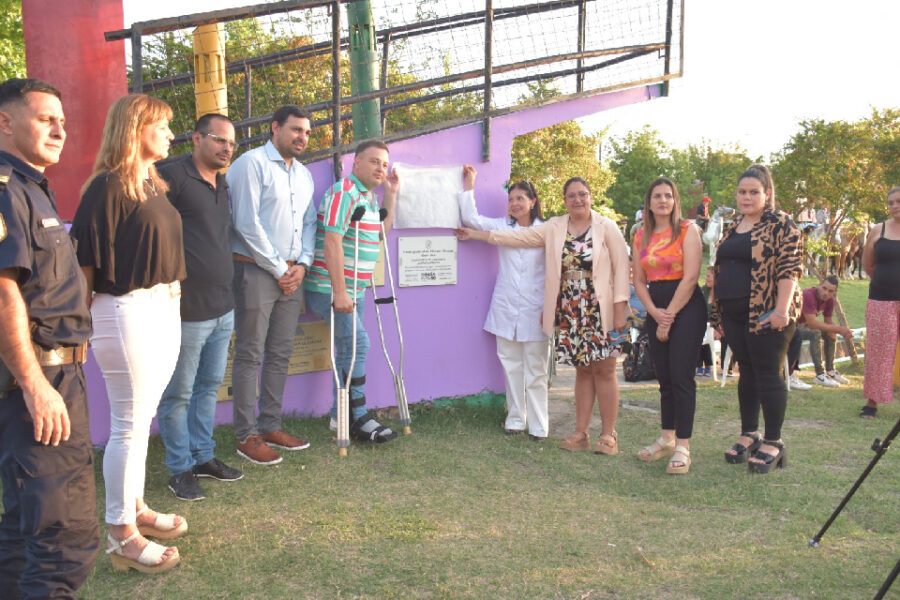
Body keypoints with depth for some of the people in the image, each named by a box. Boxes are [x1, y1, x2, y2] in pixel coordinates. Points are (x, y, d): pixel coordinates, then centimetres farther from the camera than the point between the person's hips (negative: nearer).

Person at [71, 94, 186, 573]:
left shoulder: (154, 185, 13)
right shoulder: (108, 186, -14)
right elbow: (86, 257, -16)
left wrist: (171, 294, 15)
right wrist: (84, 320, -12)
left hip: (164, 308, 9)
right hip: (127, 312, -9)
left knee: (141, 418, 17)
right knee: (129, 425, -1)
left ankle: (134, 507, 32)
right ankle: (121, 537, 11)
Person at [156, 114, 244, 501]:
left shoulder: (224, 185, 16)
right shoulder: (173, 177, -10)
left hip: (222, 308, 8)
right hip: (187, 308, -8)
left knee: (209, 386, 17)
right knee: (179, 393, 4)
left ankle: (203, 456, 30)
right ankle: (180, 469, 16)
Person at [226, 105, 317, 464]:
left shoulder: (304, 174, 16)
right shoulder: (252, 163, -7)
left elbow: (309, 223, 17)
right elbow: (247, 223, -14)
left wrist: (301, 264, 0)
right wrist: (278, 269, -12)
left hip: (291, 274, 7)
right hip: (256, 271, -7)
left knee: (280, 354, 12)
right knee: (250, 355, -1)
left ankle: (270, 426, 23)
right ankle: (246, 436, 7)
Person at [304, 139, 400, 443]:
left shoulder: (369, 197, 14)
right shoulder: (344, 193, -16)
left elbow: (381, 233, 25)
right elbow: (332, 242, -23)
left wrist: (391, 195, 14)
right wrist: (339, 292, -26)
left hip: (354, 289, 10)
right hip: (329, 289, -10)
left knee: (348, 349, 12)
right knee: (357, 342, -13)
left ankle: (340, 416, 22)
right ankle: (359, 417, -4)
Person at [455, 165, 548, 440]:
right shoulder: (502, 227, 10)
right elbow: (470, 218, 8)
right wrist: (469, 186, 7)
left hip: (534, 309, -3)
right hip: (506, 309, 3)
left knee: (536, 370, 1)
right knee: (511, 366, 9)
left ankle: (538, 425, 9)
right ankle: (515, 419, 19)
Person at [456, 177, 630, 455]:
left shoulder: (607, 228, -1)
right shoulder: (554, 228, 9)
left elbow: (621, 268, -4)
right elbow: (520, 236, 11)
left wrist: (620, 309, -9)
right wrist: (475, 234, 10)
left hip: (600, 312, -3)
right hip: (569, 313, 3)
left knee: (603, 370, -1)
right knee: (582, 370, 9)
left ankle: (608, 435, 8)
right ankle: (581, 434, 15)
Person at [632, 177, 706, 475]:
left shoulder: (687, 230, -4)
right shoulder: (642, 237, 13)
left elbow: (690, 277, -12)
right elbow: (639, 280, 10)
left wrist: (669, 316, -12)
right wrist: (655, 312, -7)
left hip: (686, 307, -5)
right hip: (656, 310, 6)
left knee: (681, 376, -8)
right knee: (664, 377, 10)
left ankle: (683, 447, -3)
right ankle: (667, 439, 21)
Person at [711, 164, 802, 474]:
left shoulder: (780, 224, -7)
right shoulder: (732, 227, 15)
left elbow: (789, 268, -15)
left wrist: (782, 310, -24)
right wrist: (718, 312, 18)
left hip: (765, 315, -7)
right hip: (735, 314, 7)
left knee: (768, 375, -1)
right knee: (746, 372, 14)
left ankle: (773, 442, 10)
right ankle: (749, 435, 25)